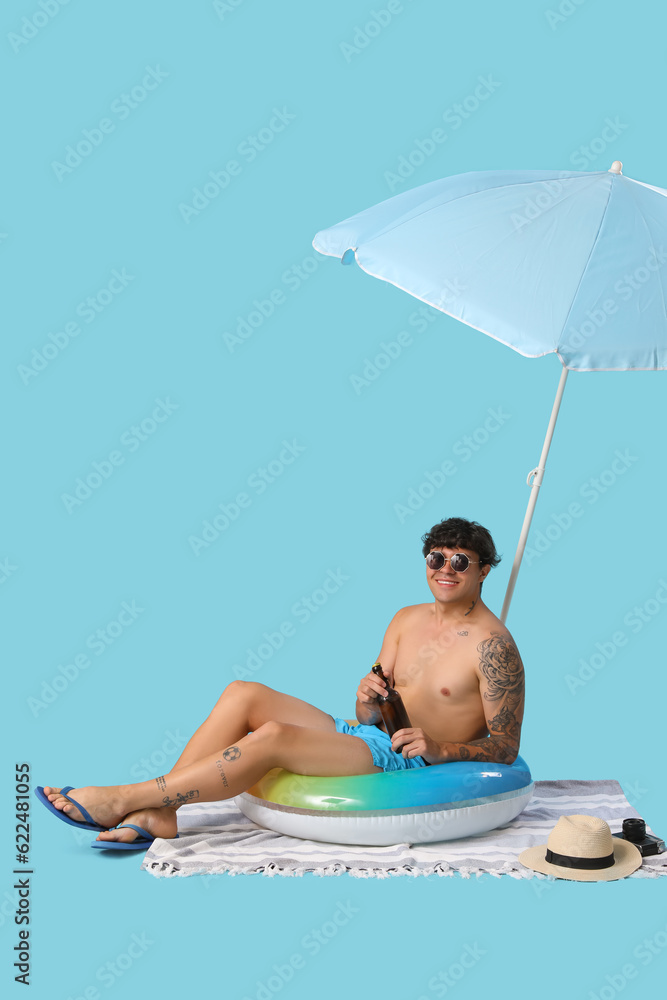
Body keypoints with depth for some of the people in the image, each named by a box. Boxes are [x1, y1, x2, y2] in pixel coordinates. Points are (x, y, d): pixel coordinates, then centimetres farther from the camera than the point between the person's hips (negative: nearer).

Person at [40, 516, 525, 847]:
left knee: (272, 737, -27)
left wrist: (439, 749, -23)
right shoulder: (407, 620, 14)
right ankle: (158, 813, -16)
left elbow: (505, 748, -8)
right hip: (365, 737, 8)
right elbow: (372, 714, 14)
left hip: (407, 762, -8)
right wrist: (368, 699, -10)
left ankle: (122, 799, -21)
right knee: (244, 695, -10)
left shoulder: (493, 644, -7)